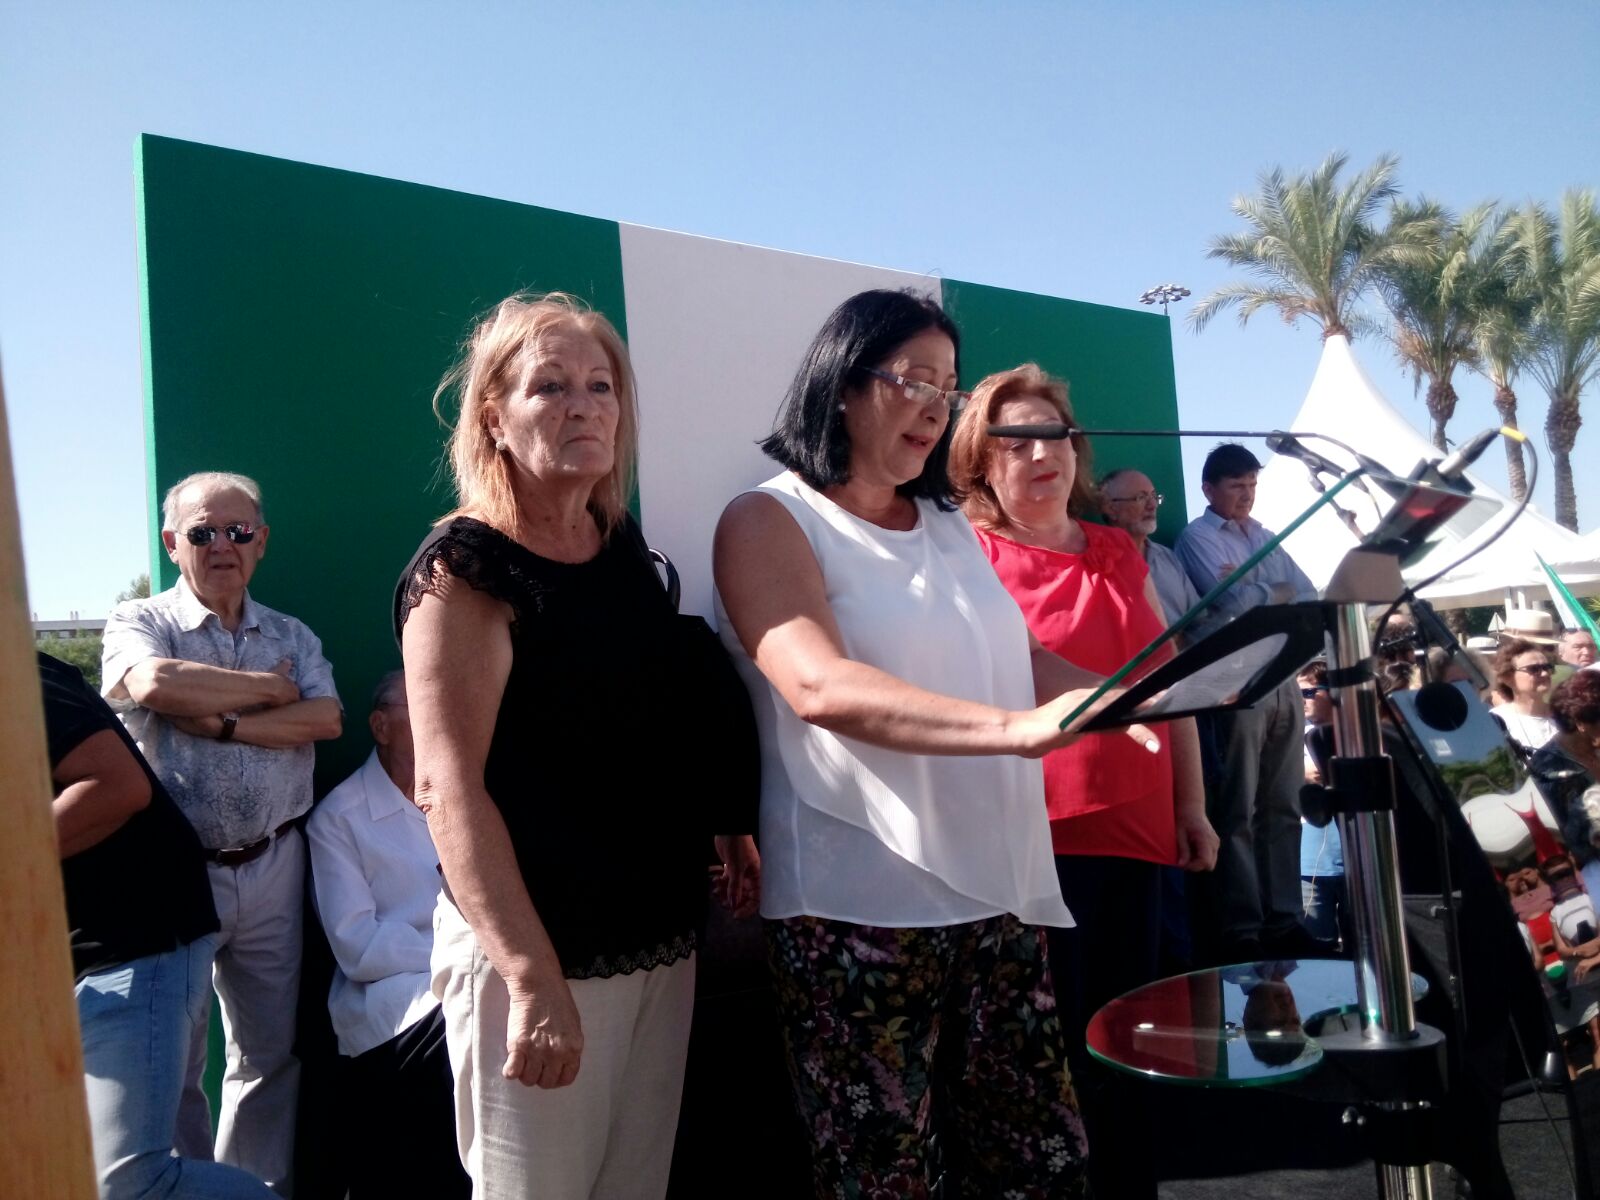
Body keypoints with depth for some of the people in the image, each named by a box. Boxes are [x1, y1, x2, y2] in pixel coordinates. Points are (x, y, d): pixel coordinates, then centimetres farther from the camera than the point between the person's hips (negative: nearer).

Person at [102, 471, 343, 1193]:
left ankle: (263, 1188, 27)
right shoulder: (138, 623, 1)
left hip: (272, 870, 3)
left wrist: (223, 723, -15)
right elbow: (154, 683, -22)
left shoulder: (293, 637, 11)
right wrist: (272, 688, -11)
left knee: (271, 1052, 12)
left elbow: (326, 719, -6)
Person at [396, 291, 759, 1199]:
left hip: (661, 937, 7)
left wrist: (731, 827, 7)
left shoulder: (627, 552, 8)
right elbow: (448, 788, -20)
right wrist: (532, 979, -26)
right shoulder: (467, 568, -12)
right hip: (538, 950, -6)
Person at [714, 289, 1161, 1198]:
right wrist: (1015, 728, -31)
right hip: (861, 909, -6)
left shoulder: (950, 525, 15)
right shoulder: (769, 522, -6)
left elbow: (1022, 660, 17)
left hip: (998, 894, 6)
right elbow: (822, 689, -21)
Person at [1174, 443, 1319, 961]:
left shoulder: (1265, 537, 21)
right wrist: (1278, 591, 4)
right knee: (1237, 811, -5)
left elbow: (1309, 598, 12)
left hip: (1284, 678, 7)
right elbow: (1233, 600, -13)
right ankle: (1240, 930, -1)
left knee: (1282, 807, 8)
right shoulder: (1197, 537, 1)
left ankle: (1284, 921, 14)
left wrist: (1255, 591, -5)